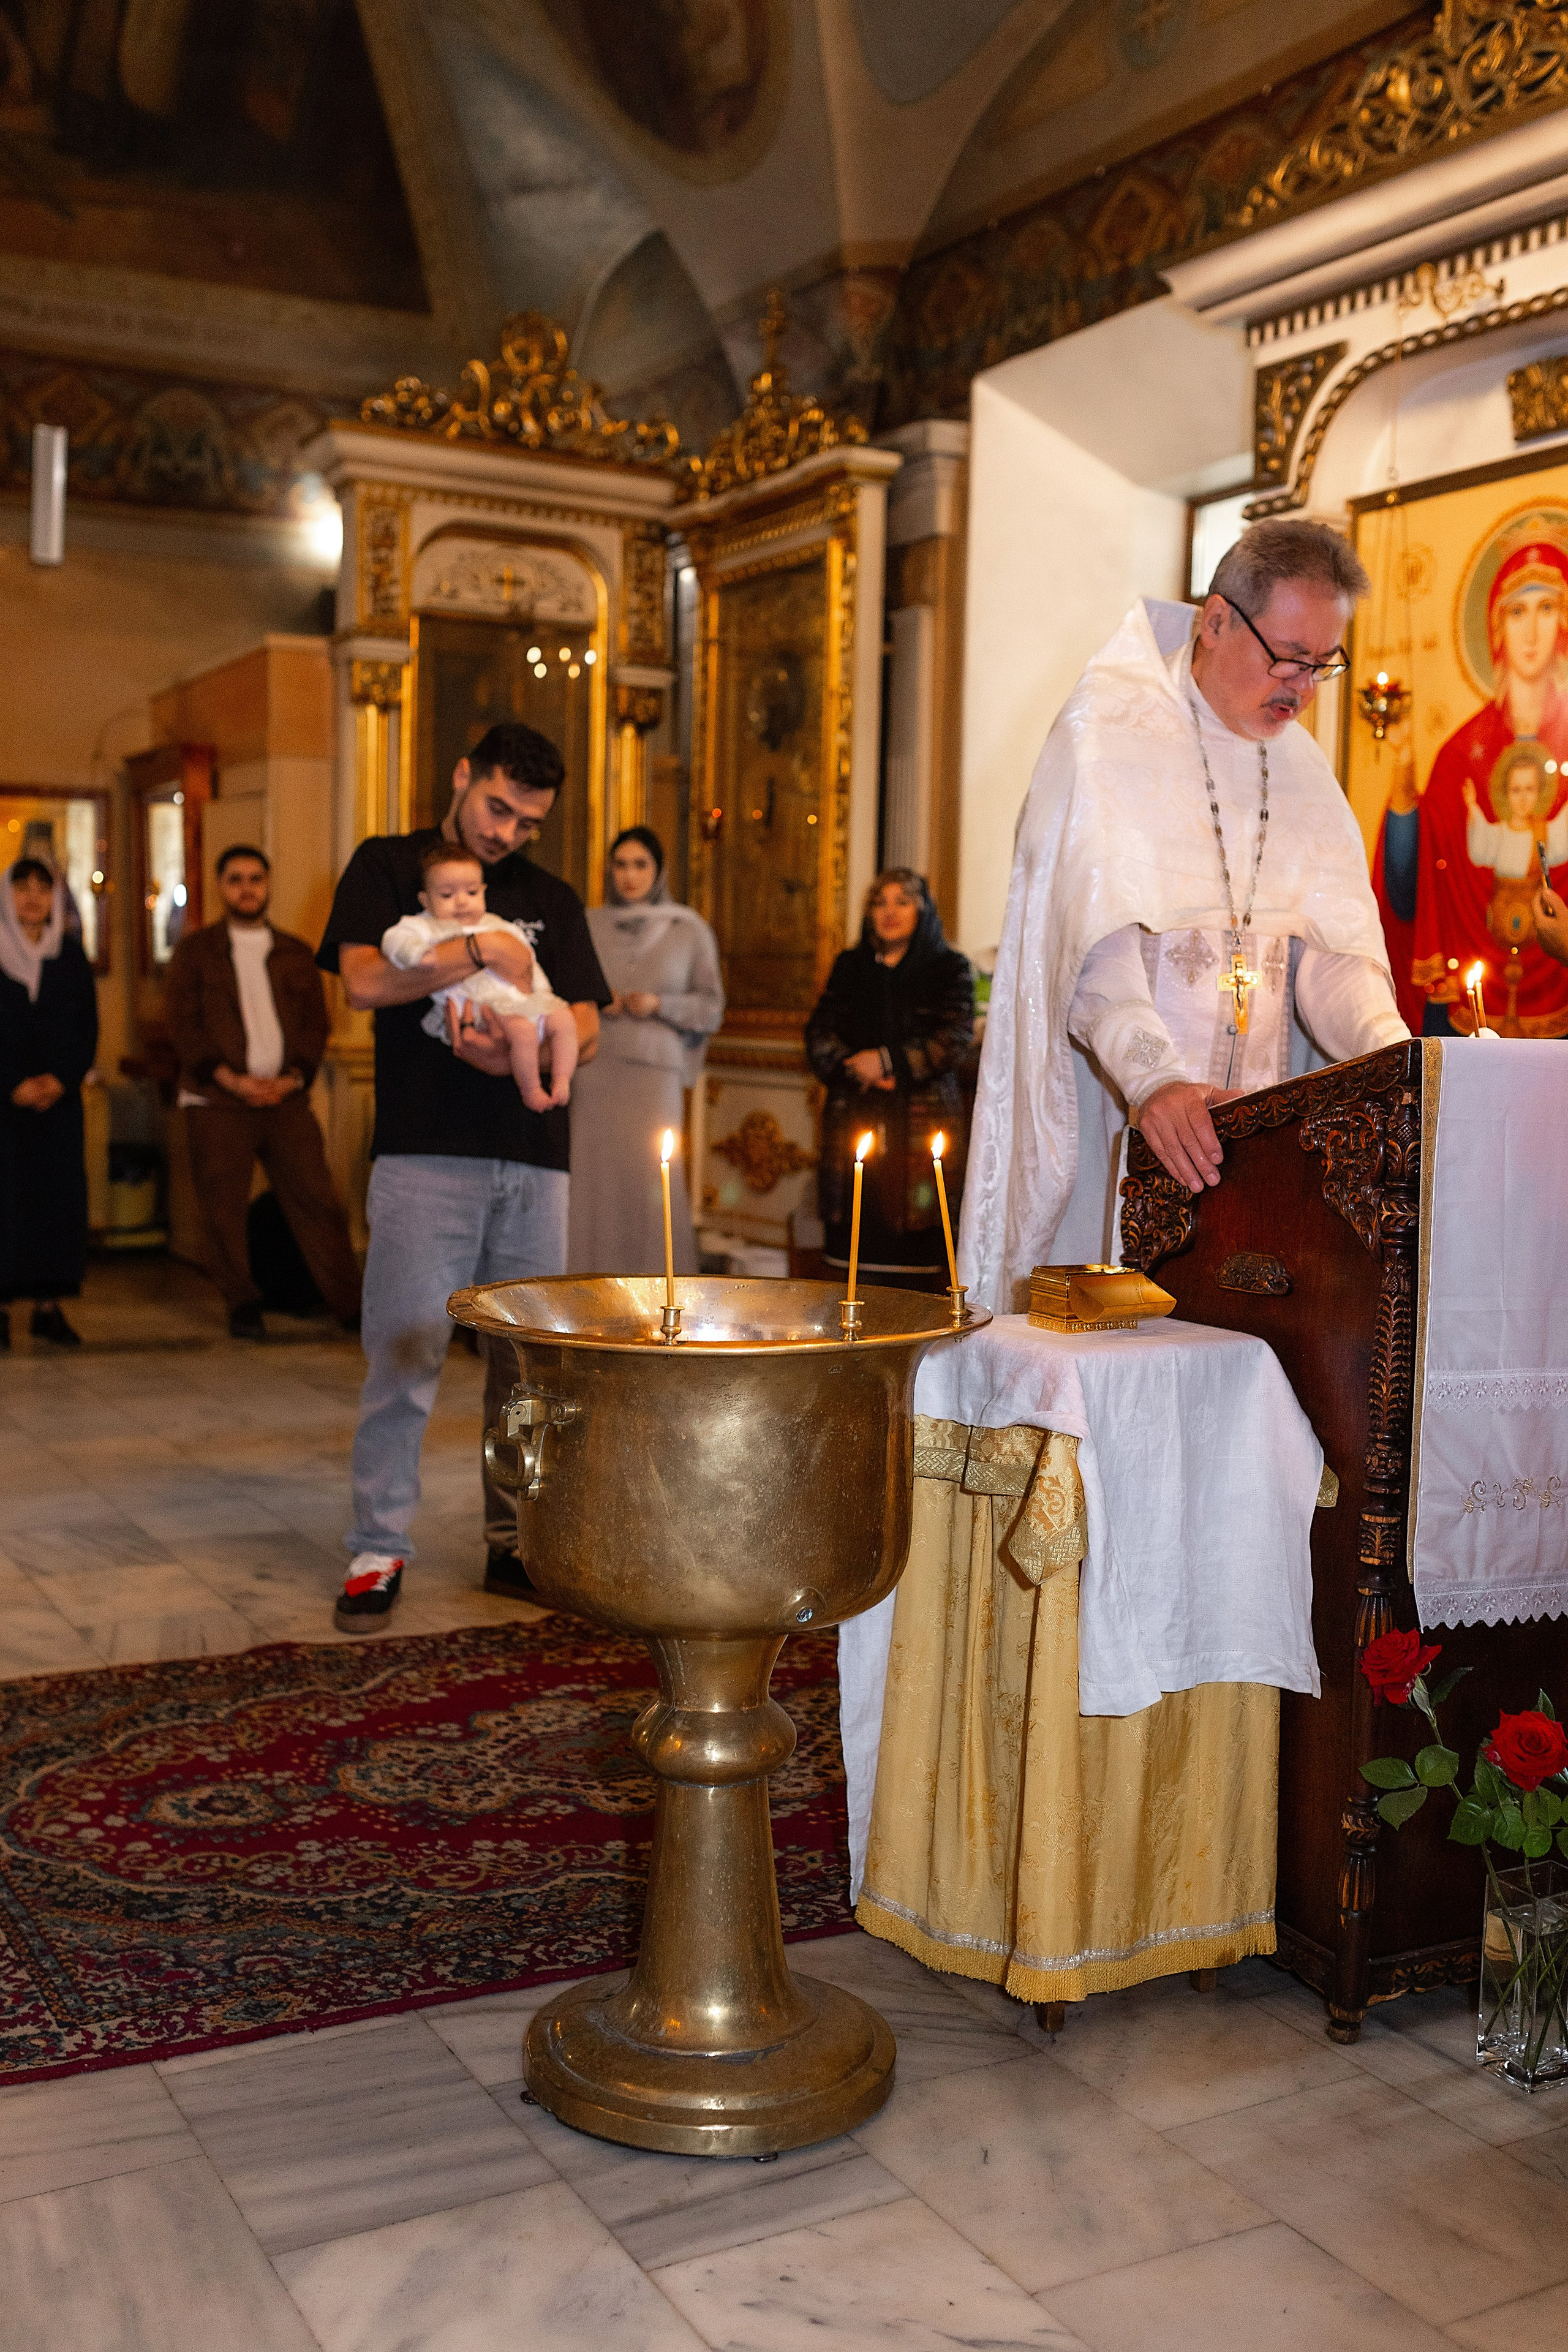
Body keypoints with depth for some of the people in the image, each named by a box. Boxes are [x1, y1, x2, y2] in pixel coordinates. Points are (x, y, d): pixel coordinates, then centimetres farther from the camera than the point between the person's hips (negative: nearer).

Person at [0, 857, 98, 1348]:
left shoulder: (71, 955, 10)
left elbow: (88, 1029, 7)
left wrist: (61, 1080, -6)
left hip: (59, 1099, 2)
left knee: (59, 1194, -3)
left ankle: (49, 1307, 1)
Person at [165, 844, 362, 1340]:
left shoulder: (296, 953, 15)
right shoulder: (195, 951, 8)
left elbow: (317, 1022, 11)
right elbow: (181, 1024, 0)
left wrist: (293, 1078, -7)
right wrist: (232, 1079, -11)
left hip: (287, 1097, 1)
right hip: (216, 1100, -1)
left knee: (317, 1201, -3)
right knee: (224, 1209, -1)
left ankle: (350, 1305, 1)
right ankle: (242, 1307, 12)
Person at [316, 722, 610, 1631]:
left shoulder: (552, 899, 18)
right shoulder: (389, 866, 9)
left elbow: (587, 1032, 10)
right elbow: (366, 982, -7)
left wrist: (519, 1053, -9)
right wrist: (478, 951, -10)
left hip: (535, 1159, 4)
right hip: (426, 1153, -3)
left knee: (530, 1360, 6)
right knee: (406, 1355, -5)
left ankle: (517, 1540, 17)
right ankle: (379, 1550, 6)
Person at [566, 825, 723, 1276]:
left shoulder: (689, 929, 12)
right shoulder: (587, 925, 13)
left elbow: (711, 1007, 10)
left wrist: (659, 1005, -5)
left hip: (653, 1067, -1)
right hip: (592, 1066, 1)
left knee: (649, 1173, -10)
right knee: (590, 1170, -7)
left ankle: (654, 1283, -2)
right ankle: (590, 1278, 0)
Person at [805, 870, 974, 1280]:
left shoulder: (950, 969, 7)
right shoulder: (850, 966, 18)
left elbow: (954, 1042, -4)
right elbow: (819, 1033, 11)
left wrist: (887, 1062, -9)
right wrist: (853, 1069, -7)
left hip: (920, 1122, -3)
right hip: (854, 1118, 3)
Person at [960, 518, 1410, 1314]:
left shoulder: (1301, 765, 14)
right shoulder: (1105, 733, -6)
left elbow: (1332, 947, 4)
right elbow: (1091, 936, -19)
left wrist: (1393, 1049, -16)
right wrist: (1153, 1077, -34)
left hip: (1257, 1131, 5)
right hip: (1116, 1118, -5)